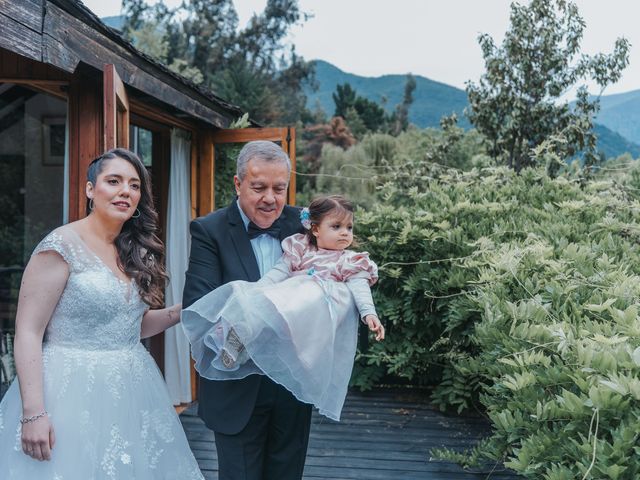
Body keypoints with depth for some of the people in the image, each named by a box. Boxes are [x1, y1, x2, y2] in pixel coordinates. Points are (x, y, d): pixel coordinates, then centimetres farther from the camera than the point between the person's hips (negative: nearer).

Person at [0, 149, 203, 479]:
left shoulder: (136, 251, 9)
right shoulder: (62, 246, -11)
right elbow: (28, 332, -14)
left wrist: (184, 311, 3)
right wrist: (33, 413, -20)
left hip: (132, 391, 7)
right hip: (75, 393, -6)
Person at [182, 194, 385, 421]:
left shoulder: (352, 261, 21)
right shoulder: (301, 249, 25)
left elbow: (359, 286, 8)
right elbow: (278, 272, 16)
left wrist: (369, 313, -10)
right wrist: (256, 289, 0)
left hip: (321, 302, -4)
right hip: (289, 292, 4)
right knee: (244, 296, -24)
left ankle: (241, 337, -44)